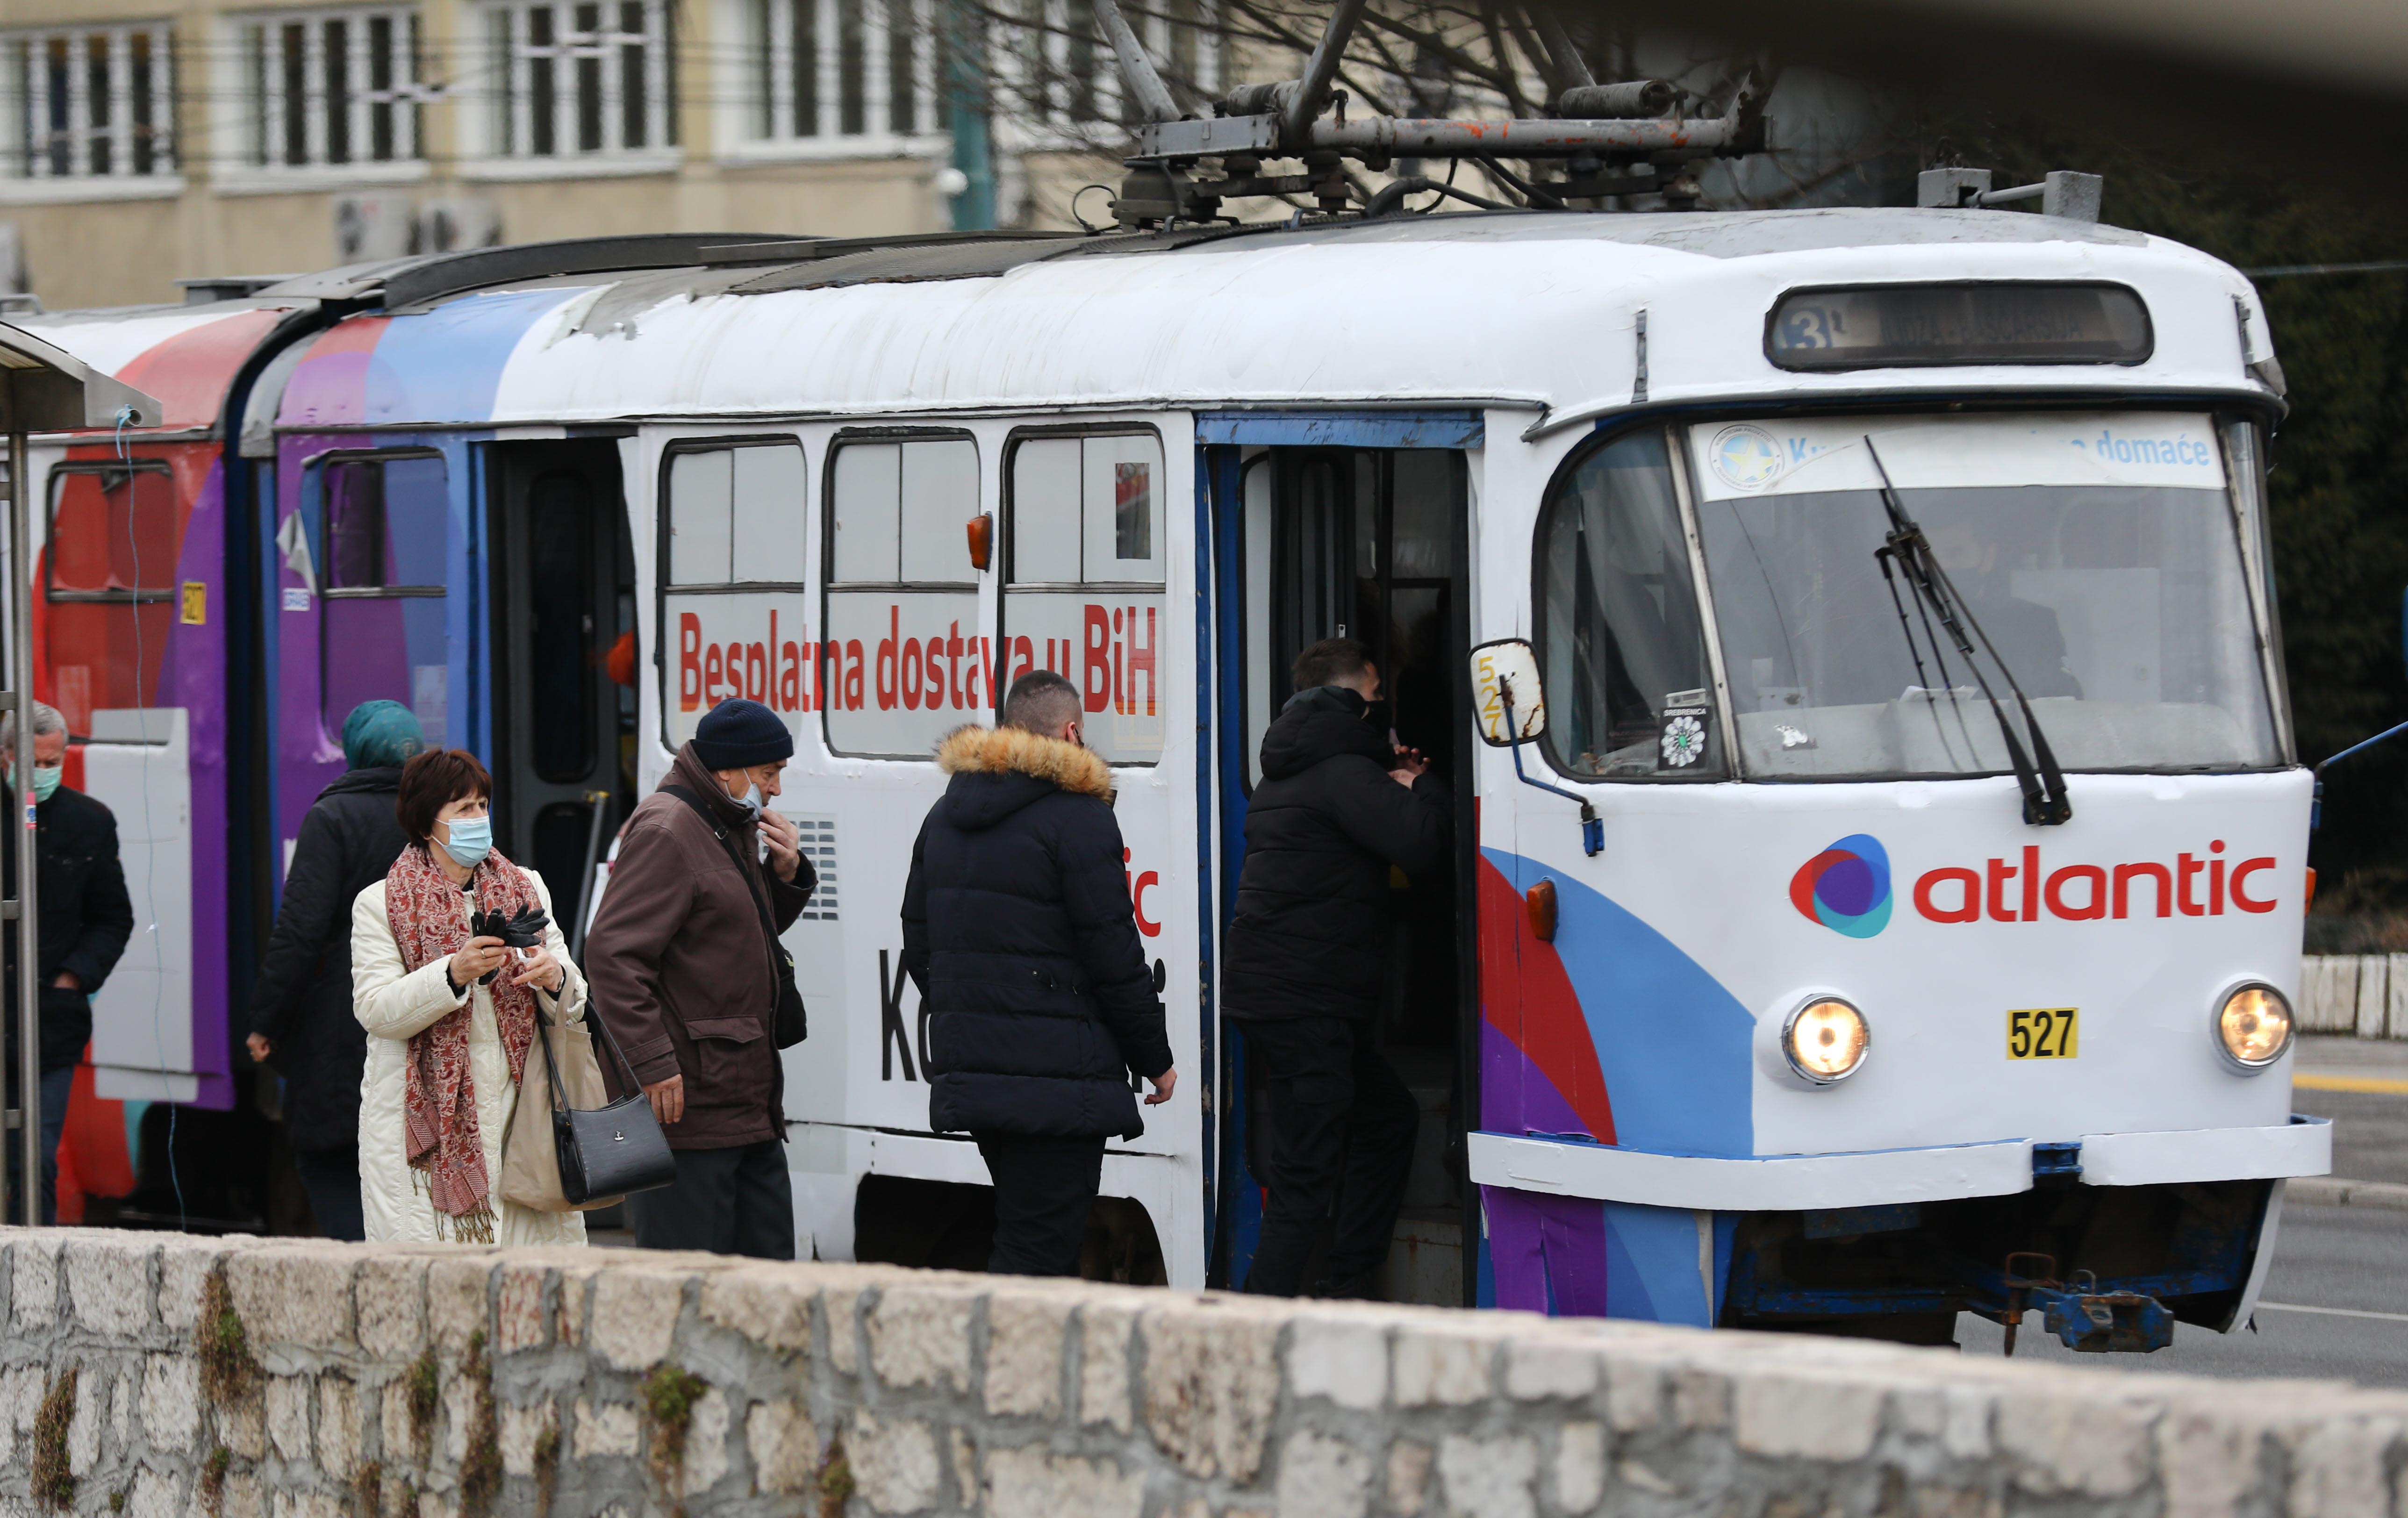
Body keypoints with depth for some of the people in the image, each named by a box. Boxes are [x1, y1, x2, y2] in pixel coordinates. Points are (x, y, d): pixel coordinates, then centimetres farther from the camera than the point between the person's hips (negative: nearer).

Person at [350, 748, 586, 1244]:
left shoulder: (526, 889, 16)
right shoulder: (379, 905, 4)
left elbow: (574, 1006, 13)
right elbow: (376, 1011, -8)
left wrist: (555, 979, -10)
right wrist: (454, 974, -22)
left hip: (513, 1107, 3)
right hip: (425, 1120, -3)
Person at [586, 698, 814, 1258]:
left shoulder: (733, 828, 18)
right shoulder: (666, 833, -13)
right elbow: (613, 953, -20)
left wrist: (787, 875, 9)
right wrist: (653, 1064, -23)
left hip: (750, 1105, 10)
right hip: (688, 1103, -10)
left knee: (767, 1255, 12)